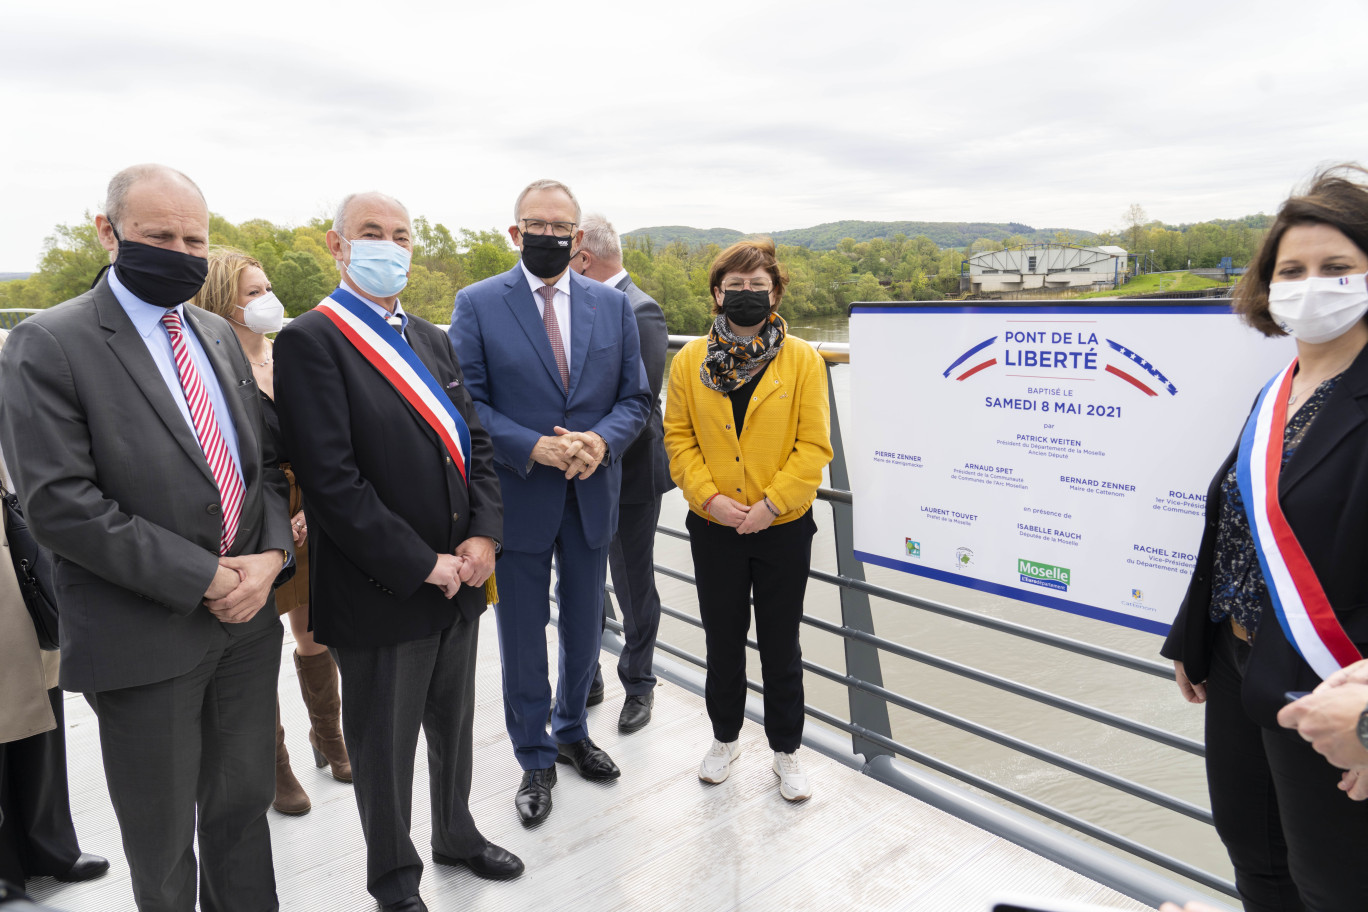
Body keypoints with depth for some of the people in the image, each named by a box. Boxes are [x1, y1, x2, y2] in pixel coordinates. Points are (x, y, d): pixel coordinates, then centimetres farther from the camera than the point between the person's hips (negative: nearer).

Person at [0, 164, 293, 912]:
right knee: (163, 846, 14)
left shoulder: (218, 335, 9)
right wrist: (202, 578, -18)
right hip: (144, 640, -5)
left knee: (243, 808, 20)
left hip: (246, 622, 5)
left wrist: (270, 554, -7)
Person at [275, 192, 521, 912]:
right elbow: (331, 481, -21)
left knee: (454, 726, 24)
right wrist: (422, 565, -18)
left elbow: (476, 441, 10)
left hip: (457, 579, 7)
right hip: (380, 596, -6)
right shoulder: (312, 341, -13)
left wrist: (483, 535, -5)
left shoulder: (432, 340, 11)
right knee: (383, 747, 14)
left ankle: (456, 834, 48)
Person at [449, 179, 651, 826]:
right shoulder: (477, 304, -5)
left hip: (593, 495, 3)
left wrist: (601, 440, -15)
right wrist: (533, 448, -22)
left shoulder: (612, 304, 4)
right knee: (523, 636, 11)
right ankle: (535, 760, 32)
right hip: (517, 498, -3)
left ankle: (571, 731, 43)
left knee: (584, 627, 18)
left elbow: (635, 396, 4)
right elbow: (468, 403, -9)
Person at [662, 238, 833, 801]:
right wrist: (710, 497, -12)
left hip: (783, 528, -1)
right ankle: (725, 738, 37)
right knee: (722, 641, 16)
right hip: (714, 528, 2)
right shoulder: (689, 362, 0)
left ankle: (786, 750, 31)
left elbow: (814, 445, -8)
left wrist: (771, 504, -15)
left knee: (780, 645, 11)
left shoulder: (804, 361, -5)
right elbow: (678, 438, 1)